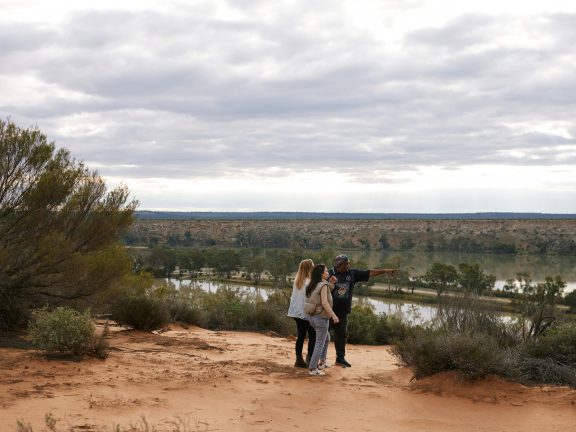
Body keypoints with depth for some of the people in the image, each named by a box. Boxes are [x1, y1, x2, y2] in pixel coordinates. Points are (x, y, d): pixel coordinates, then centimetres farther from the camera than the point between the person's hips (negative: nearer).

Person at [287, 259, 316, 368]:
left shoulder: (296, 281, 7)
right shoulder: (309, 282, -16)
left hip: (297, 312, 7)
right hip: (307, 313, -7)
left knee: (300, 336, 12)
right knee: (312, 336, 2)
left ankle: (299, 359, 13)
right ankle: (310, 359, -1)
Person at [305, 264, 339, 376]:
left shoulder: (312, 285, 10)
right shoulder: (323, 285, -14)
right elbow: (324, 302, -22)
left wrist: (331, 282, 13)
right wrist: (333, 315, -21)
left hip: (312, 316, 8)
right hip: (321, 317, -8)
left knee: (326, 338, 26)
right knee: (320, 344, 0)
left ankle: (322, 362, 31)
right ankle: (312, 369, 1)